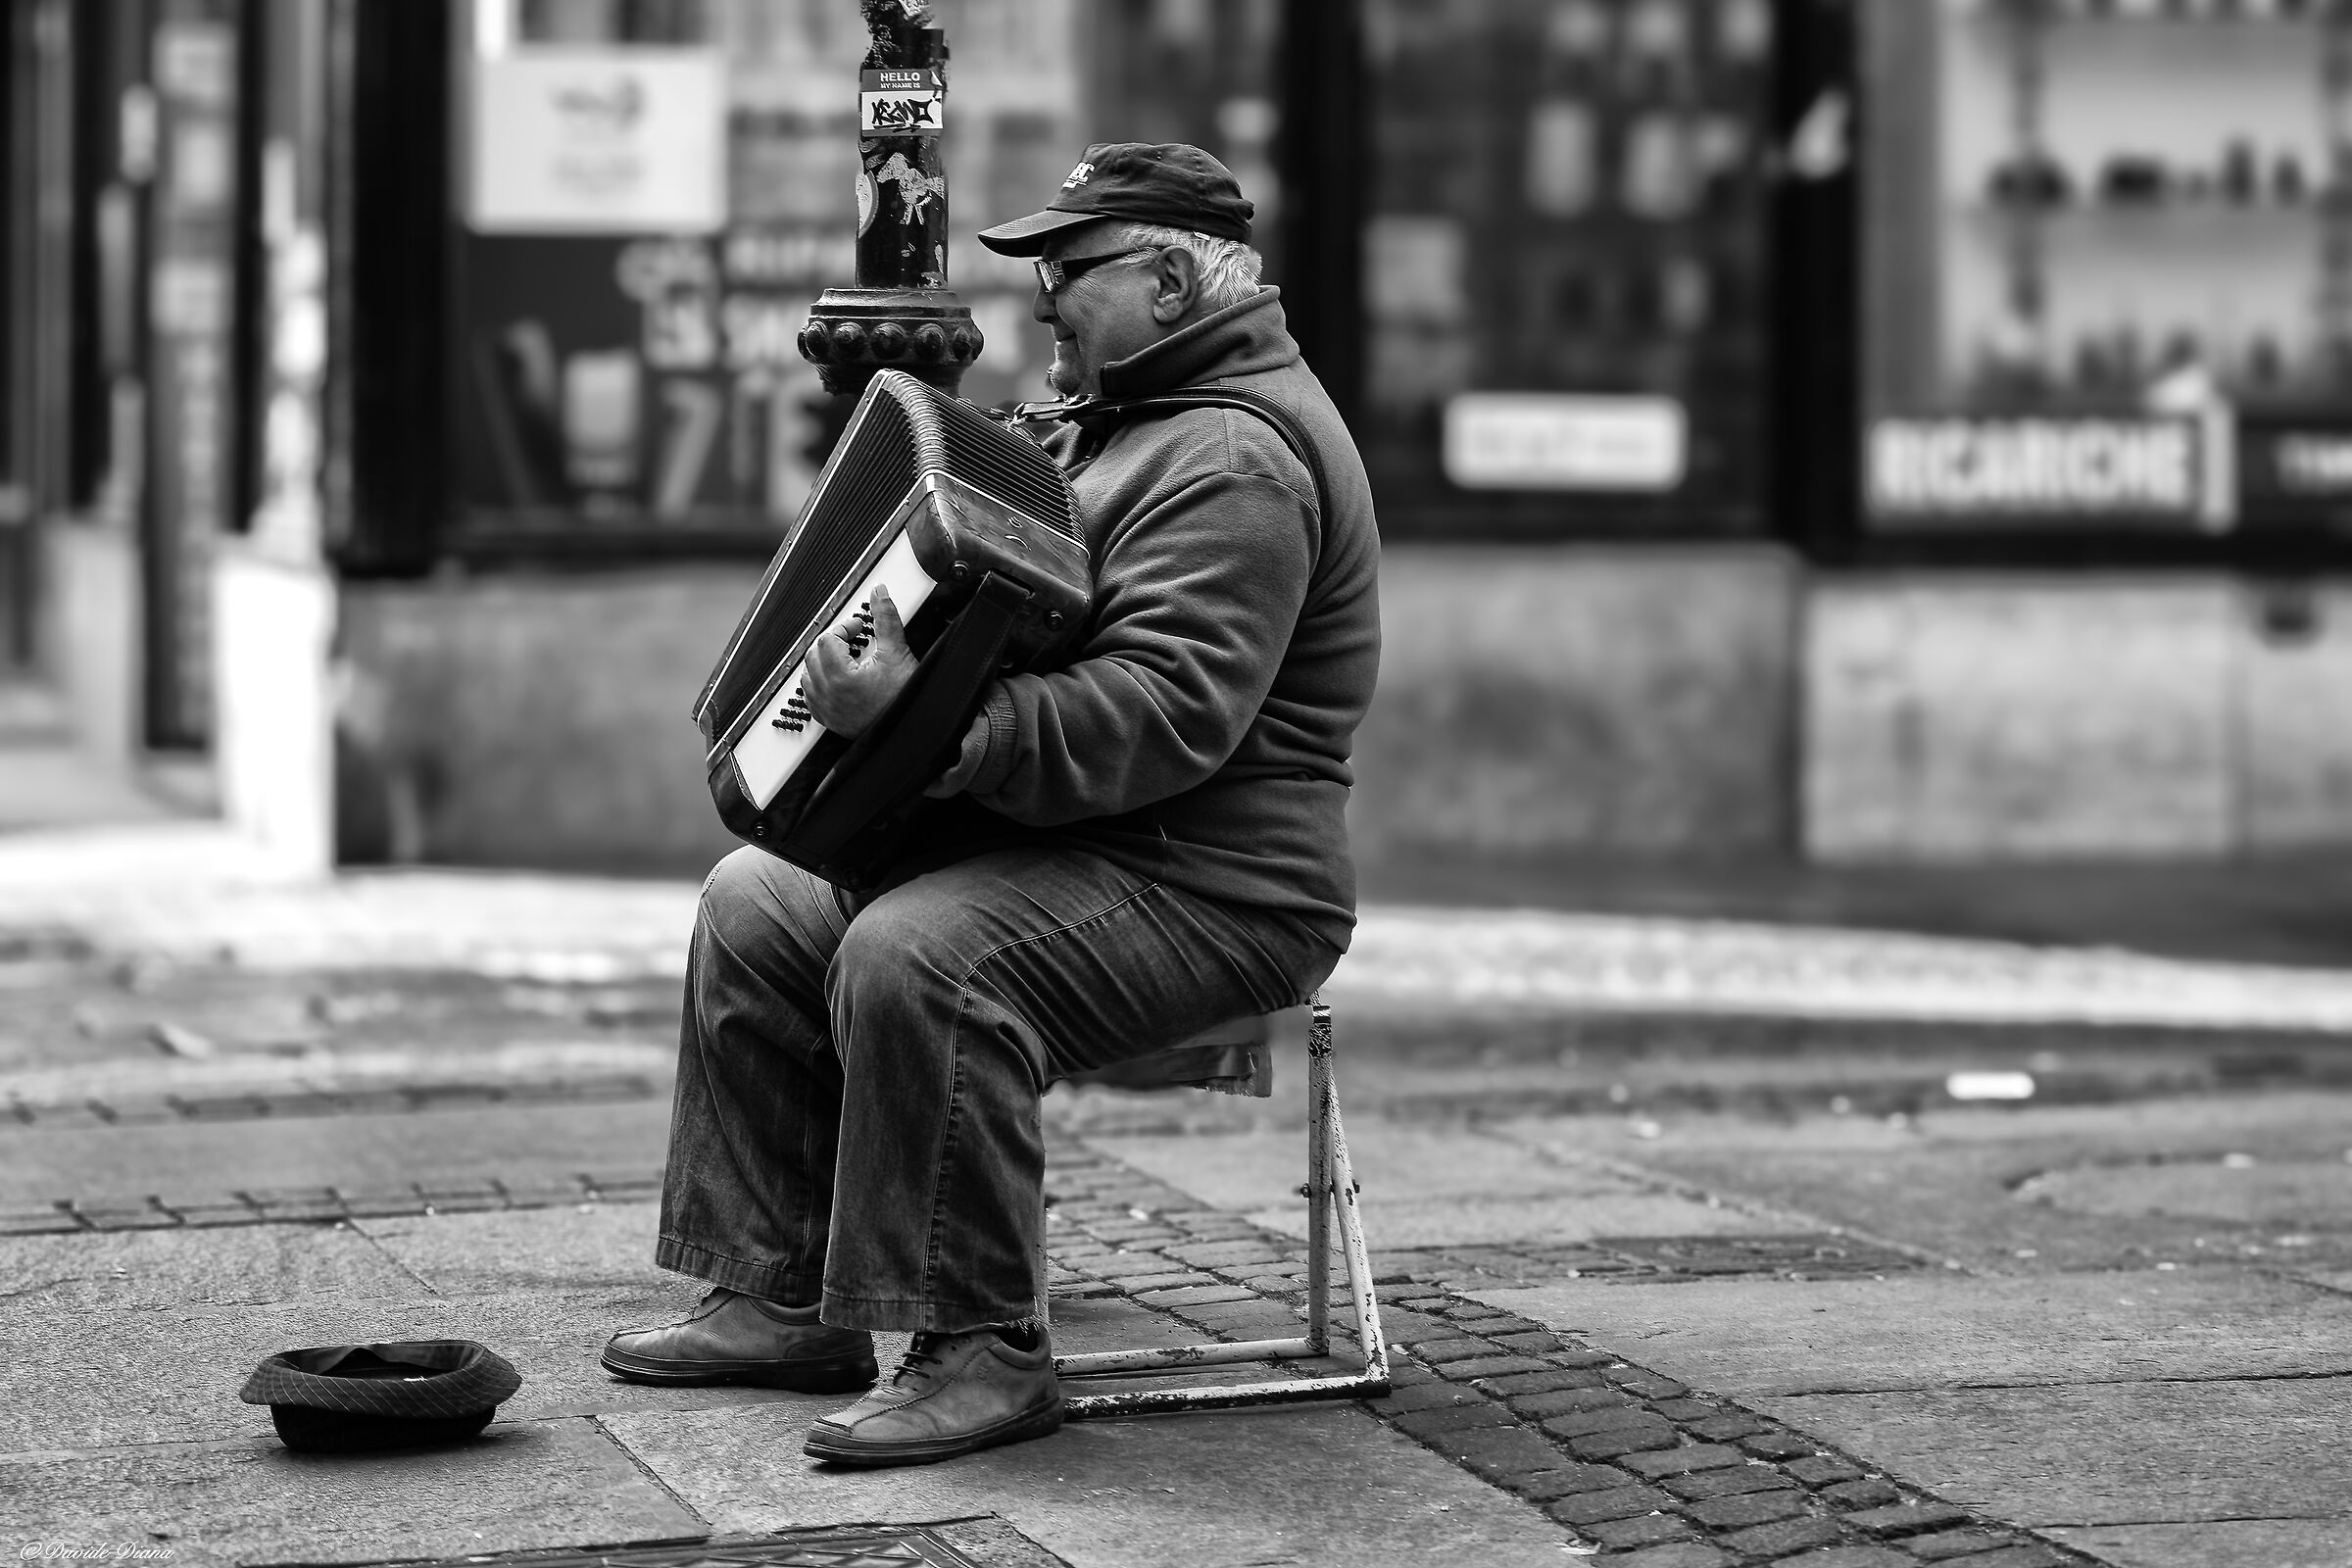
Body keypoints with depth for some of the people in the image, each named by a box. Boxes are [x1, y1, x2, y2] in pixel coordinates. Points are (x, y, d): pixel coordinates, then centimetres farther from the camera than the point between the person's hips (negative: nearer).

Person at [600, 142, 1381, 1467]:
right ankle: (787, 1301, 4)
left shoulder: (1234, 462, -18)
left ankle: (983, 1352, -26)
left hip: (1203, 891, -11)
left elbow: (1168, 714, -31)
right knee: (759, 906, 5)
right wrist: (892, 646, 19)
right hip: (1067, 843, 11)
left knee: (913, 957, -34)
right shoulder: (1135, 420, 19)